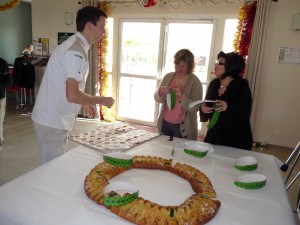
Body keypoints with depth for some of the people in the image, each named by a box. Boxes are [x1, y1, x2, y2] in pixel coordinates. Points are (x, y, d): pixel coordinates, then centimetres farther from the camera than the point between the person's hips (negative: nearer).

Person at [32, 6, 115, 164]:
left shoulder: (74, 45, 10)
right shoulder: (75, 51, -21)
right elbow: (72, 95, -27)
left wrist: (85, 104, 18)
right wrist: (102, 100, -13)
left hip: (55, 118, 9)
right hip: (52, 121, -9)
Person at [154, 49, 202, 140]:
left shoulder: (195, 82, -10)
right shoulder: (168, 77, 1)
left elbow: (196, 107, -14)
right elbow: (157, 99, 6)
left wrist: (181, 97, -28)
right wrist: (161, 91, -16)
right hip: (165, 124, 4)